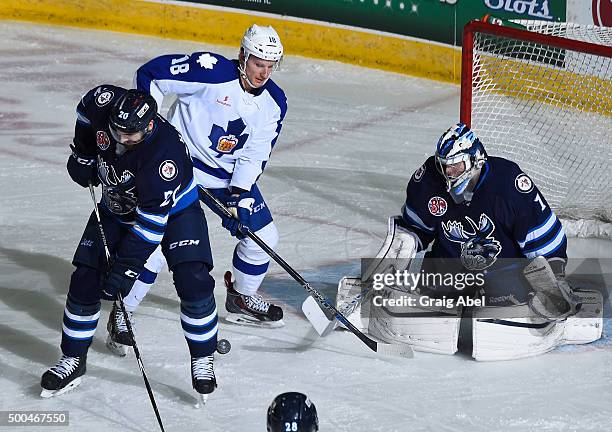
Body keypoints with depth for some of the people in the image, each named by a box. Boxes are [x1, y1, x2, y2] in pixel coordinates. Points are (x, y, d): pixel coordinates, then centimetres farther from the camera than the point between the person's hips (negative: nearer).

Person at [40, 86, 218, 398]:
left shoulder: (164, 152, -39)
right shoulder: (104, 103, -25)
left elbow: (152, 221, -35)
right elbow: (86, 107, 3)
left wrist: (126, 267, -35)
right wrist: (83, 154, 0)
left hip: (173, 211, -5)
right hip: (117, 208, 5)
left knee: (193, 283, -18)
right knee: (84, 282, -2)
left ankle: (202, 360, 1)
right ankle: (73, 360, 13)